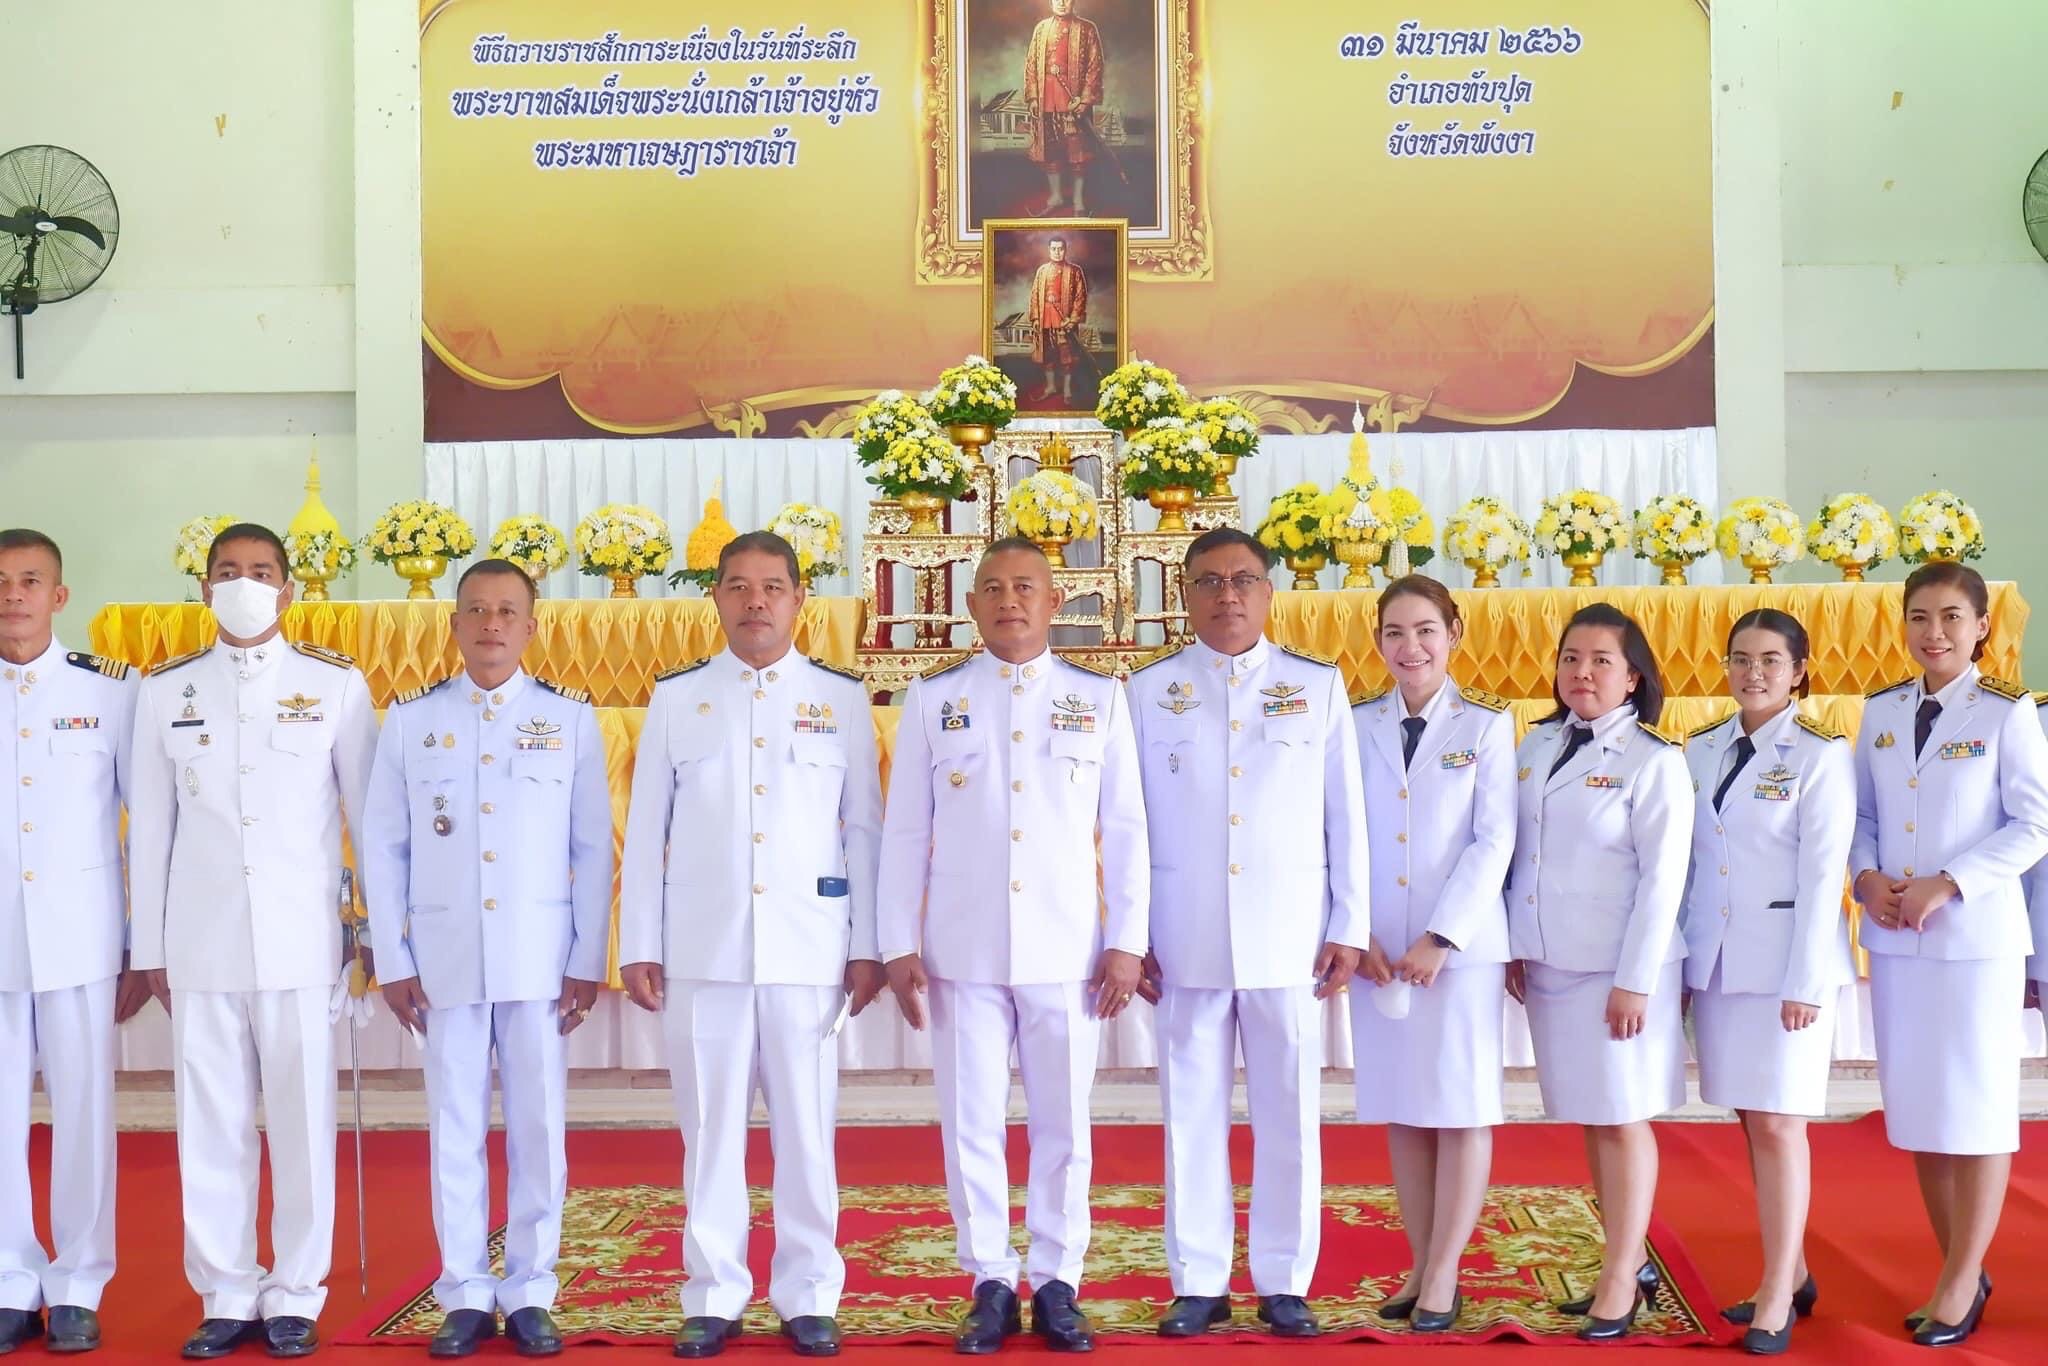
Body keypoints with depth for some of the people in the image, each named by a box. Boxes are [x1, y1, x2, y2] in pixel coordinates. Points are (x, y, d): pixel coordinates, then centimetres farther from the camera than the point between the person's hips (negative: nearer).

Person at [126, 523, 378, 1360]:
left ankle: (294, 1298, 14)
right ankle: (227, 1297, 17)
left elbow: (370, 812, 4)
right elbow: (149, 826, 8)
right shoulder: (167, 690, 7)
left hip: (301, 943, -1)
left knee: (302, 1124, 3)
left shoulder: (336, 684, 1)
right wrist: (148, 946, 7)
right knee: (211, 1127, 6)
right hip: (200, 945, 2)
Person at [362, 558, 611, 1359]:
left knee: (537, 1127, 4)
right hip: (444, 957, 1)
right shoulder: (410, 719, 4)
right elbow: (383, 847, 5)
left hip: (538, 957, 0)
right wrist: (393, 961, 0)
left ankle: (529, 1293, 15)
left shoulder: (571, 718, 3)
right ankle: (465, 1295, 15)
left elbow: (592, 847, 3)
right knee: (455, 1128, 6)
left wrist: (588, 960, -1)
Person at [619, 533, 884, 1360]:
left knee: (805, 1127, 3)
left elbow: (863, 827, 6)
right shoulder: (675, 697, 8)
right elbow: (647, 828, 7)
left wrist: (868, 945, 1)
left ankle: (808, 1297, 12)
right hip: (703, 949, 1)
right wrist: (639, 946, 2)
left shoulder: (841, 697, 7)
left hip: (809, 947, 0)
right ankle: (713, 1298, 13)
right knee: (710, 1128, 4)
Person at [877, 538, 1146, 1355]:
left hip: (1067, 949, 0)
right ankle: (991, 1285, 15)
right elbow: (904, 831, 5)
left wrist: (1125, 943, -1)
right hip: (964, 949, 0)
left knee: (1061, 1125, 6)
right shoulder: (932, 700, 5)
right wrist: (899, 945, 0)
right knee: (971, 1124, 4)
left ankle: (1056, 1283, 17)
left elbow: (1125, 830, 4)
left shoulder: (1099, 699, 5)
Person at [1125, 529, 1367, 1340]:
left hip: (1288, 935, 0)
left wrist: (1348, 928, 0)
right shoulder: (1149, 692, 6)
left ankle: (1284, 1283, 14)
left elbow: (1346, 817, 5)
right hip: (1185, 938, 0)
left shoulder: (1318, 686, 6)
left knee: (1289, 1114, 4)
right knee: (1193, 1113, 5)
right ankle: (1199, 1283, 14)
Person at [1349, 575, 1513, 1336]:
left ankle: (1444, 1275, 7)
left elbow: (1495, 841, -7)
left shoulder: (1486, 725, 0)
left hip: (1461, 944, -2)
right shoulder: (1356, 725, 6)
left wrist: (1441, 937, -14)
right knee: (1401, 1110, 7)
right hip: (1378, 947, 3)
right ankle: (1421, 1266, 16)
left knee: (1462, 1107, 0)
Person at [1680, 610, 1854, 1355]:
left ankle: (1777, 1296, 2)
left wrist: (1804, 982, -15)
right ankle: (1790, 1272, 22)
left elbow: (1823, 873, -10)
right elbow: (1682, 863, 8)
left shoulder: (1822, 755, -5)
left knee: (1778, 1123, -5)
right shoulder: (1698, 751, 8)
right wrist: (1675, 964, 6)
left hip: (1786, 959, -5)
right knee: (1750, 1122, 10)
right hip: (1715, 960, 5)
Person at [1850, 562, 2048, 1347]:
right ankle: (1960, 1271, 23)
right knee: (1916, 1104, 9)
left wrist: (1947, 883, -16)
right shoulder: (1879, 713, 8)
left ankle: (1960, 1284, 10)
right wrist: (1867, 877, -8)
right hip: (1894, 936, 5)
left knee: (1975, 1104, 1)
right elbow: (1862, 814, 11)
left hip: (1975, 934, -5)